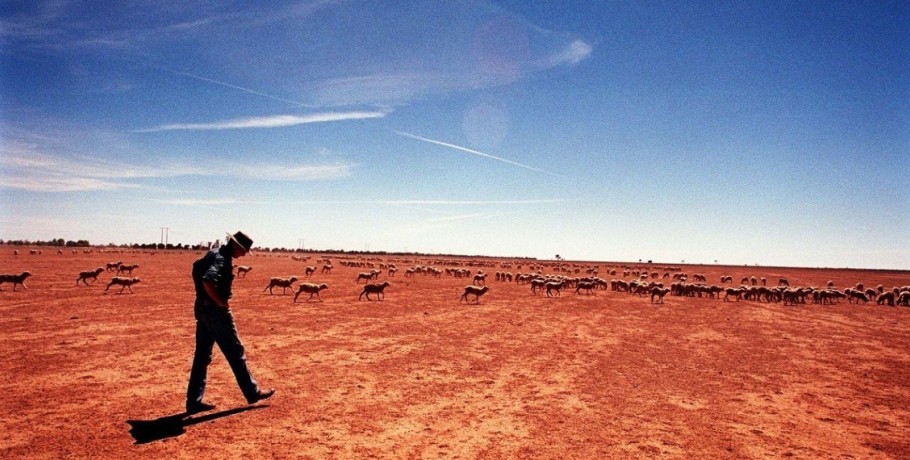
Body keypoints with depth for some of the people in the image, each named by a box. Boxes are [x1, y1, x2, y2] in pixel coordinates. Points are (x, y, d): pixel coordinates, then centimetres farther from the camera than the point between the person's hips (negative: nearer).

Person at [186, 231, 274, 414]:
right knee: (235, 353, 2)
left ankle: (194, 401, 15)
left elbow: (196, 266, 28)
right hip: (215, 311, -9)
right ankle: (252, 393, 14)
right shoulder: (222, 259, -19)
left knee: (202, 356, 12)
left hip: (202, 309, 10)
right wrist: (220, 302, -21)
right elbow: (208, 281, -35)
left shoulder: (214, 253, 11)